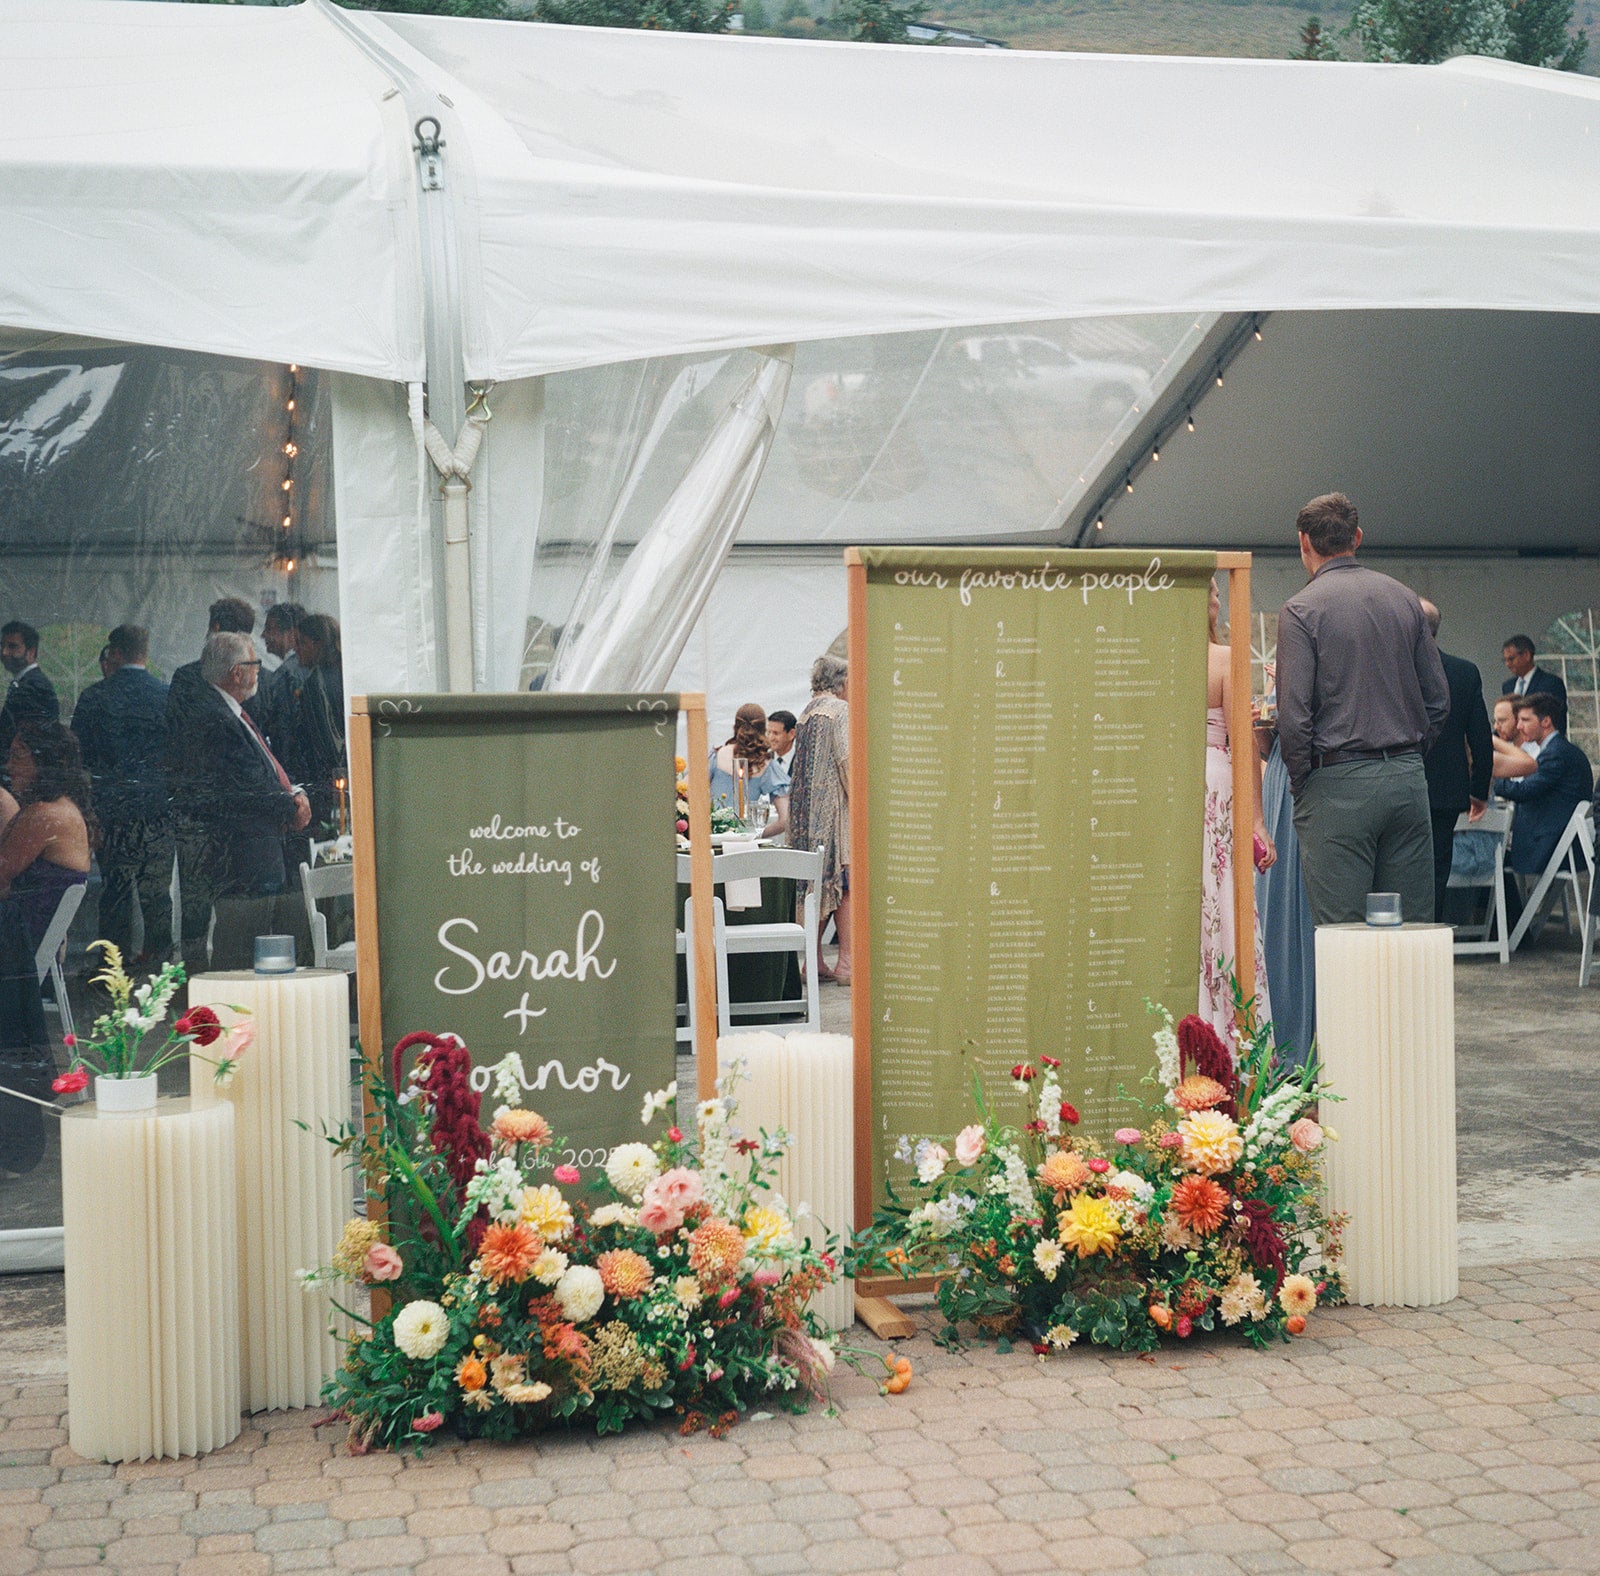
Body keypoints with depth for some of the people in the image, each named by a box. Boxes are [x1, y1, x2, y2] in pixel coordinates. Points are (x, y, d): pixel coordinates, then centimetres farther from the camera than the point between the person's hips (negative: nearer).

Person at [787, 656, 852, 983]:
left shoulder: (807, 713, 17)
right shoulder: (841, 710, -8)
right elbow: (847, 760, -17)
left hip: (806, 811, 8)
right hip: (835, 806, -8)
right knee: (844, 882, -5)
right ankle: (845, 963, -8)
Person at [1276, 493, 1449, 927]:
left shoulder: (1301, 609, -6)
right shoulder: (1404, 599, 11)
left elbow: (1294, 716, -12)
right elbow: (1438, 698, 12)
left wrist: (1299, 783, 0)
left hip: (1338, 785, -5)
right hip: (1407, 780, 5)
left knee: (1342, 934, -3)